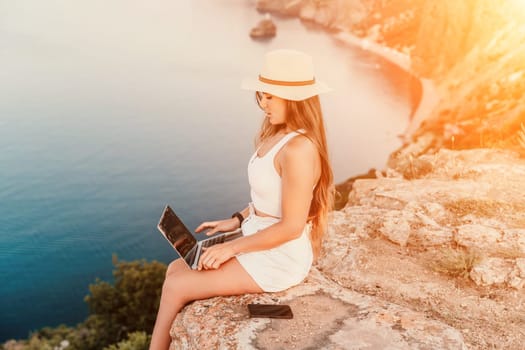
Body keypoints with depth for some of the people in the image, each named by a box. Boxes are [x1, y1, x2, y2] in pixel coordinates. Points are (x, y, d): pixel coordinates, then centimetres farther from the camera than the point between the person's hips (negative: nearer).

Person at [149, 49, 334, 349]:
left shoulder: (298, 149, -26)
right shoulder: (279, 134, 4)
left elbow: (291, 227, -24)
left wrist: (232, 247, -17)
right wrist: (237, 220, 8)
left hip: (281, 259, -9)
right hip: (261, 244, 9)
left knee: (176, 287, -6)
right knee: (176, 269, 7)